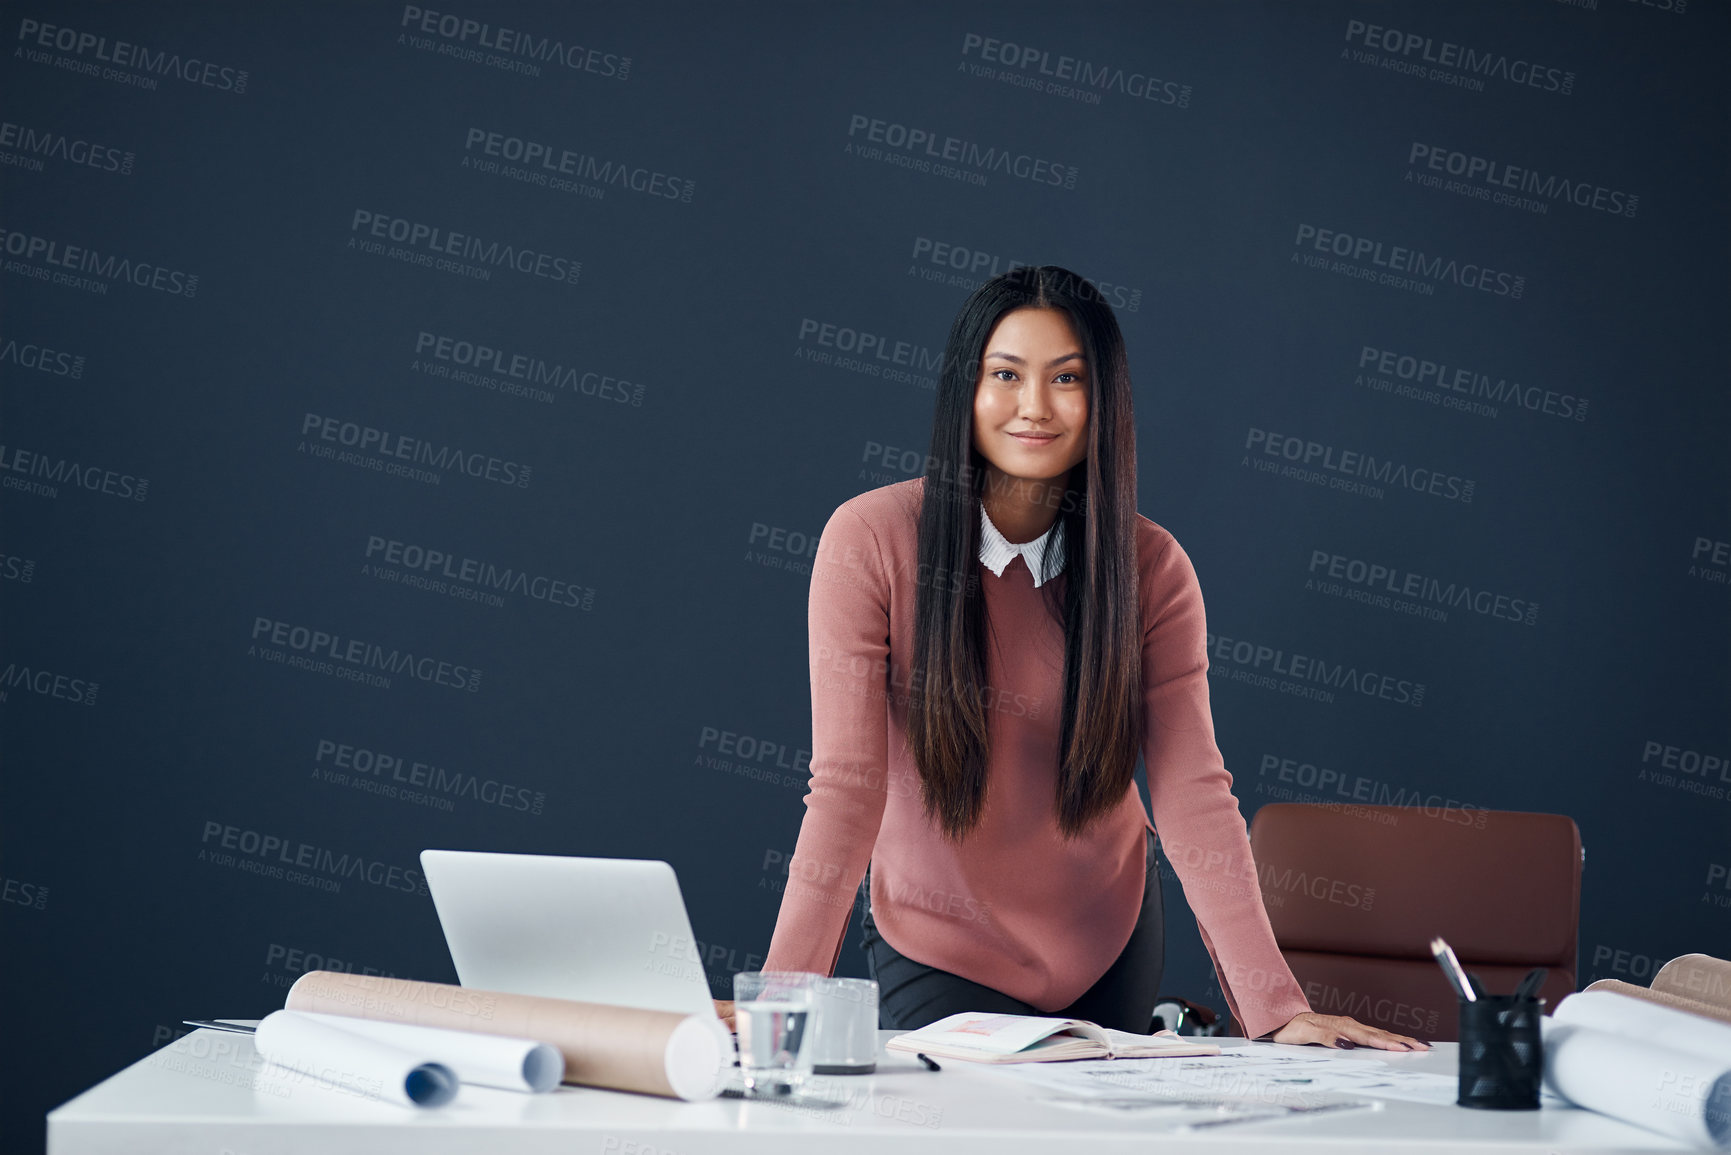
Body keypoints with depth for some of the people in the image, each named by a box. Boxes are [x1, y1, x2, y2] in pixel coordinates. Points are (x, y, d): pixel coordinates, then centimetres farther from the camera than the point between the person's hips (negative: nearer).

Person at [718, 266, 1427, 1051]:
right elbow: (847, 785, -24)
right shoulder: (870, 541, -20)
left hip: (1108, 945, 3)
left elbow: (1193, 794, -18)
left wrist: (1275, 1008, -27)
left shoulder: (1151, 568, -12)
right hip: (937, 948, -3)